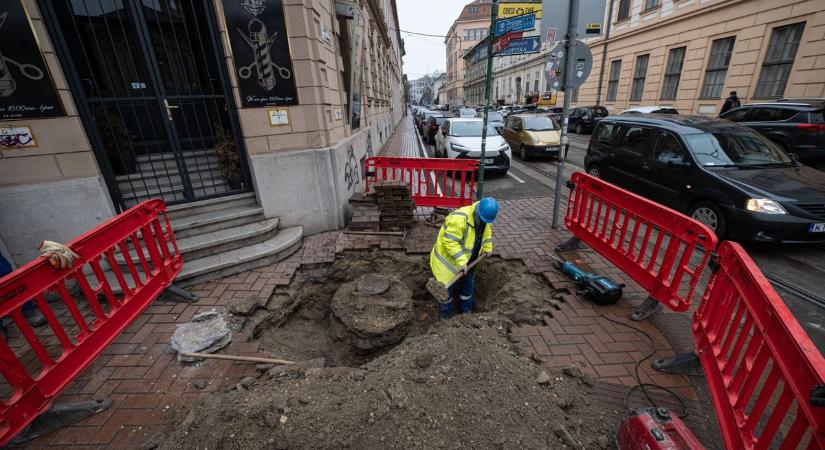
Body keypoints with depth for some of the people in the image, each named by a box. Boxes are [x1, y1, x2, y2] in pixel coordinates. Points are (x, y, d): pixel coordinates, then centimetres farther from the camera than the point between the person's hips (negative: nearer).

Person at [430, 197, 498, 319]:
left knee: (467, 284, 20)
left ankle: (466, 309, 43)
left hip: (468, 259, 7)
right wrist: (461, 262, -36)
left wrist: (487, 248, 11)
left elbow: (487, 231, 15)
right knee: (447, 287, 4)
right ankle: (445, 314, 28)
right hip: (448, 259, -7)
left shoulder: (485, 217, -9)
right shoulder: (459, 219, -37)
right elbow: (450, 242, -35)